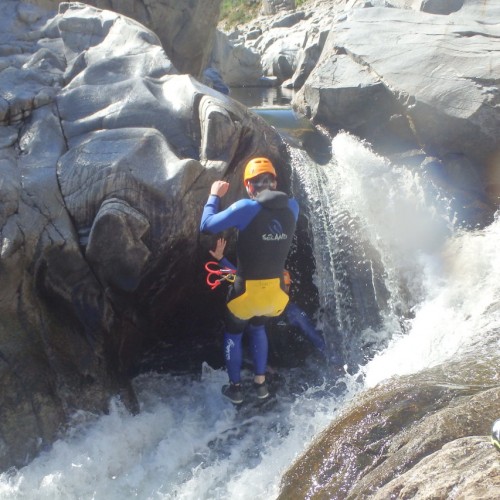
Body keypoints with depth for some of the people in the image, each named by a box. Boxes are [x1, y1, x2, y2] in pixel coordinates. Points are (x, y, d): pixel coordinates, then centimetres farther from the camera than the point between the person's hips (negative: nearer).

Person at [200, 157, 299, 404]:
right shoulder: (292, 206, -5)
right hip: (276, 290, 4)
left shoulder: (246, 208, -18)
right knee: (257, 327, 34)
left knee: (233, 332, 26)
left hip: (247, 290, -4)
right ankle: (260, 382, 36)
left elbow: (207, 226, -10)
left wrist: (214, 196, 4)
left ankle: (235, 387, 33)